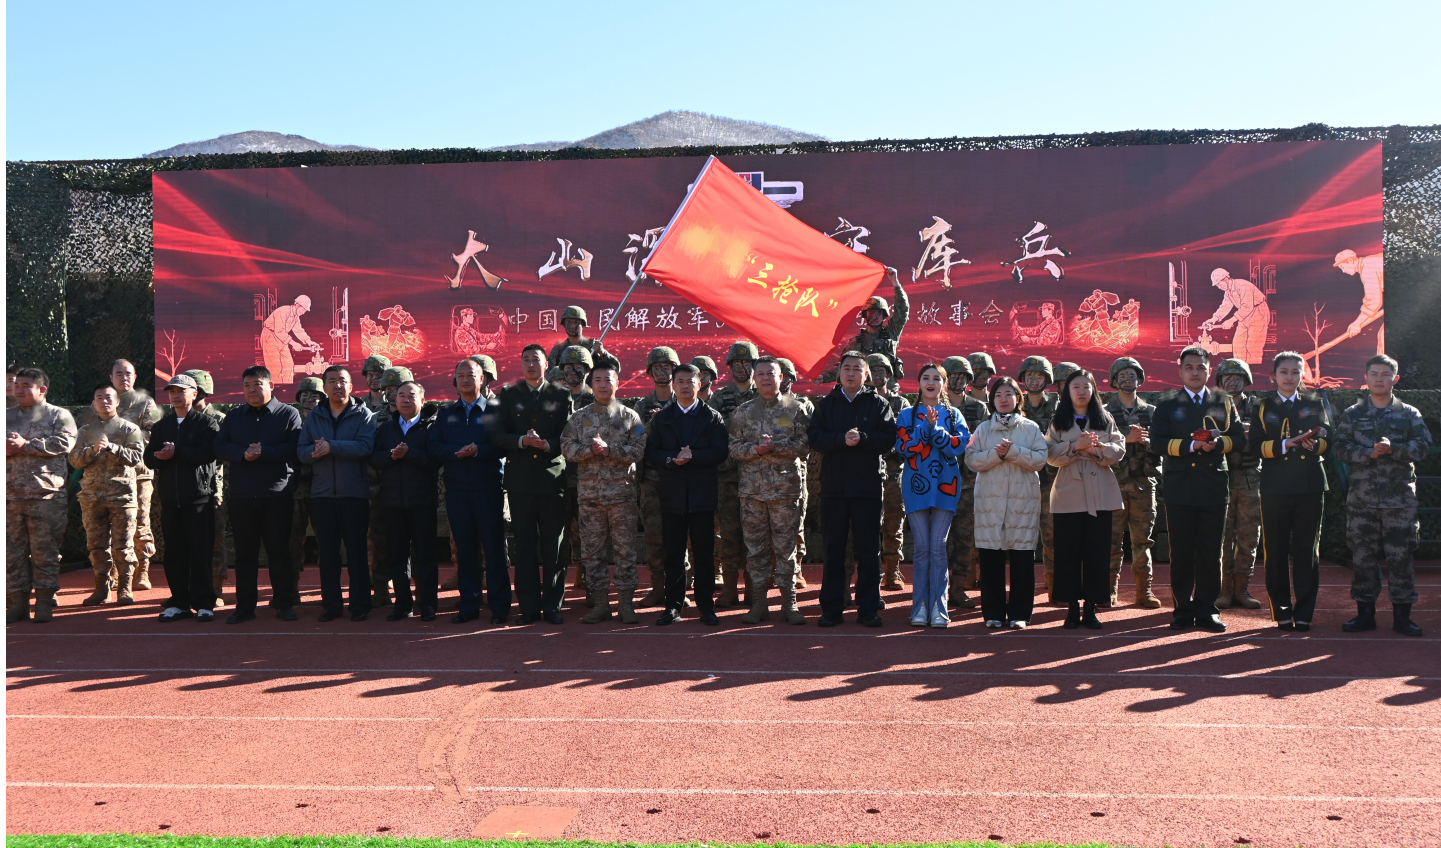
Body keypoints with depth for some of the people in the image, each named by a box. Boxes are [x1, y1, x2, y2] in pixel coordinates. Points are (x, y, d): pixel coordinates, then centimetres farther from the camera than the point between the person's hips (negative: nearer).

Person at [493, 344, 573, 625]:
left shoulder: (561, 395, 8)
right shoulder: (509, 395, 11)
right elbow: (497, 436, 3)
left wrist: (547, 444, -17)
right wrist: (522, 441, -15)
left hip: (553, 478, -1)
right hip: (520, 479, 1)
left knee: (553, 546, 1)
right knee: (524, 546, 4)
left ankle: (552, 605, 9)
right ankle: (529, 607, 11)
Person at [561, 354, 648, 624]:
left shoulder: (630, 416, 4)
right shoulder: (579, 417, 9)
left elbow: (638, 451, -5)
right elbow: (567, 447, 1)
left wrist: (609, 449, -17)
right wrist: (591, 449, -15)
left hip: (622, 492, -2)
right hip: (589, 492, 2)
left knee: (625, 549, 1)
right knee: (591, 550, 5)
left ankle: (627, 602, 9)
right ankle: (600, 603, 15)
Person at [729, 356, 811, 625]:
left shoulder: (794, 408, 4)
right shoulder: (743, 412, 9)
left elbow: (804, 444, -3)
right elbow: (733, 446, 4)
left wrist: (776, 446, -15)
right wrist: (756, 449, -14)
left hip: (786, 487, -2)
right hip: (751, 488, 2)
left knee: (785, 546, 1)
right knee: (755, 547, 4)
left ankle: (789, 602, 9)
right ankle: (759, 603, 12)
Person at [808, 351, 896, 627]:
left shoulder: (878, 404, 6)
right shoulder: (826, 404, 10)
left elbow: (889, 438, -5)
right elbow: (815, 438, -2)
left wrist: (862, 438, -19)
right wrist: (842, 439, -16)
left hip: (868, 485, -1)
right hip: (833, 485, 1)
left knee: (868, 549, 2)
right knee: (833, 549, 5)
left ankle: (867, 609, 10)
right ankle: (831, 609, 12)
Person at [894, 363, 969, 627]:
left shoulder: (953, 415, 10)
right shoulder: (907, 414, 8)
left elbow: (960, 447, -6)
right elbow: (903, 447, -6)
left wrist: (936, 428, -15)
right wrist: (927, 425, -14)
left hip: (945, 486, 0)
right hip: (917, 486, 0)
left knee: (938, 548, -3)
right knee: (921, 548, 0)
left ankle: (938, 608, 1)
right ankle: (920, 607, 6)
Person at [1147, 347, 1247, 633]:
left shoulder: (1224, 402, 13)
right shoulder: (1167, 405, 7)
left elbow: (1239, 439, 8)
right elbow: (1156, 443, -3)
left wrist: (1218, 443, -12)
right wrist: (1189, 445, -15)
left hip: (1214, 487, 1)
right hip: (1179, 489, -1)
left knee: (1211, 553, 3)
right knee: (1181, 553, 3)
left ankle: (1206, 610, 12)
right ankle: (1184, 610, 11)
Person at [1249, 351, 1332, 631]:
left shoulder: (1315, 403, 13)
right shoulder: (1263, 407, 10)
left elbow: (1327, 438, 4)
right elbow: (1256, 446, 0)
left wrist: (1313, 444, -17)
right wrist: (1285, 445, -16)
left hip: (1310, 485, 1)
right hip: (1275, 487, -1)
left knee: (1307, 551, 1)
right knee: (1276, 552, 0)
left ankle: (1304, 613, 8)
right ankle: (1282, 611, 9)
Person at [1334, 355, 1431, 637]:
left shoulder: (1409, 414, 8)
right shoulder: (1352, 414, 9)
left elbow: (1423, 446, -3)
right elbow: (1342, 447, -2)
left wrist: (1393, 449, -18)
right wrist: (1370, 454, -17)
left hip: (1399, 497, -1)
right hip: (1361, 495, 1)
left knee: (1400, 555, 0)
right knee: (1362, 555, 4)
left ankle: (1402, 615, 9)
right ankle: (1365, 612, 13)